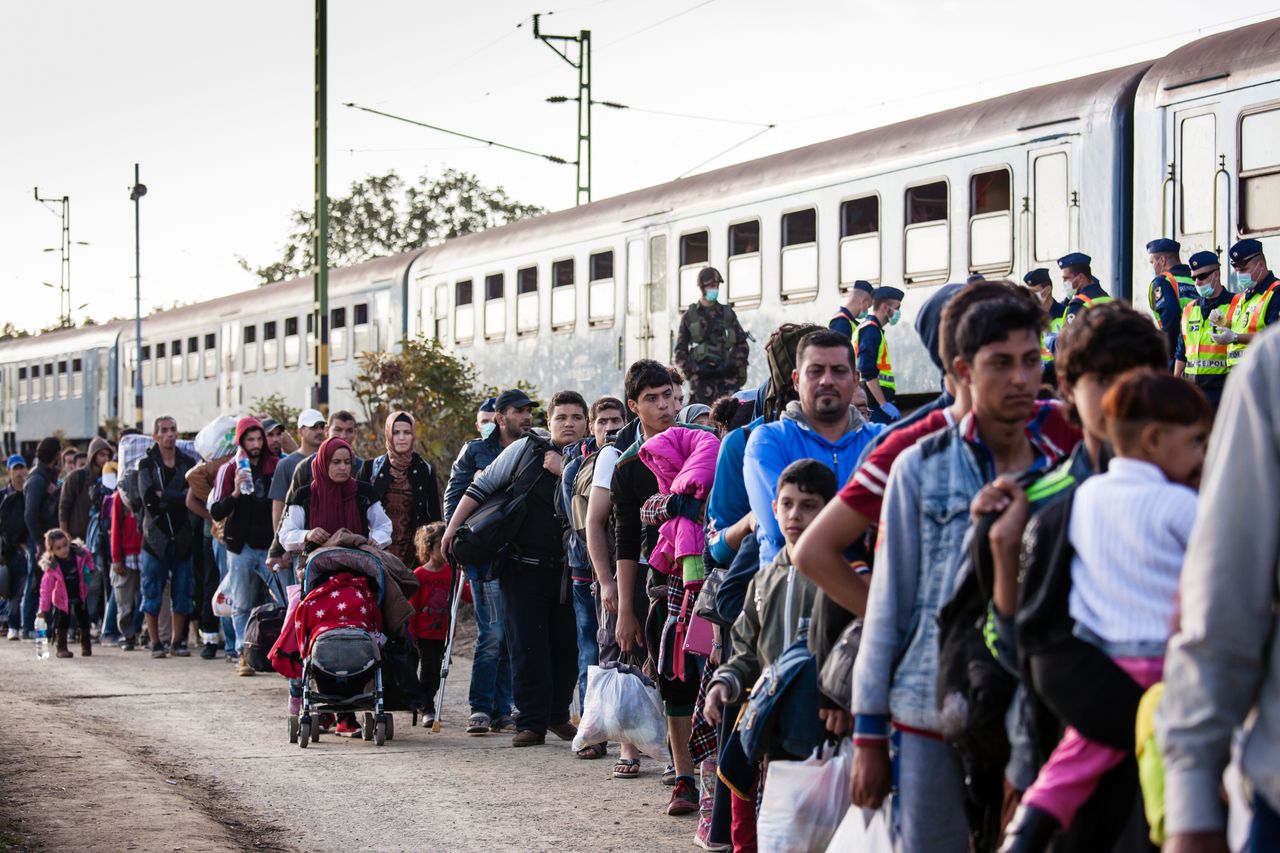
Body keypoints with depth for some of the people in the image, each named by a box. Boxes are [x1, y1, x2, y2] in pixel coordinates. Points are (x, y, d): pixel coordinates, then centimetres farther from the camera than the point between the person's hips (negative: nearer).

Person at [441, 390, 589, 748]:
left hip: (567, 569, 2)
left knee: (566, 646, 5)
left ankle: (558, 715, 22)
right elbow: (482, 487, 4)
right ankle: (531, 722, 5)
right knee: (527, 647, -2)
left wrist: (564, 472, -15)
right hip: (523, 567, -2)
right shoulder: (526, 450, 0)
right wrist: (454, 526, 0)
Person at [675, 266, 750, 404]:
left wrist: (730, 365, -5)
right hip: (701, 380, -1)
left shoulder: (727, 314, 13)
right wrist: (694, 370, -7)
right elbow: (680, 350, 8)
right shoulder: (690, 315, 10)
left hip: (727, 378, 1)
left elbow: (742, 344, 11)